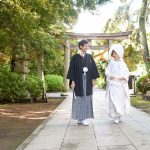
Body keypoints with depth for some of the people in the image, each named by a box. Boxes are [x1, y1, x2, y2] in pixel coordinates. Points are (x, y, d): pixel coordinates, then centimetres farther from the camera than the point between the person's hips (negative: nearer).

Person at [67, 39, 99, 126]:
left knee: (87, 99, 1)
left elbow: (93, 68, 10)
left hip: (88, 81, 3)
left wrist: (93, 79, 3)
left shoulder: (89, 57, 9)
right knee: (79, 99, 1)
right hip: (79, 81, -3)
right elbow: (72, 69, -3)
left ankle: (85, 118, 5)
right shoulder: (75, 57, -1)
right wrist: (72, 81, -9)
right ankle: (80, 118, 8)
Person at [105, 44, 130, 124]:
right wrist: (110, 76, -18)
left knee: (121, 100, 4)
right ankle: (115, 117, -5)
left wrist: (124, 77, -12)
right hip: (113, 84, -2)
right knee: (114, 100, -9)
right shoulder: (111, 63, 6)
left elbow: (127, 72, 7)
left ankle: (119, 116, 18)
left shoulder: (123, 63, 11)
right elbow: (107, 72, 2)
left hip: (122, 84, 3)